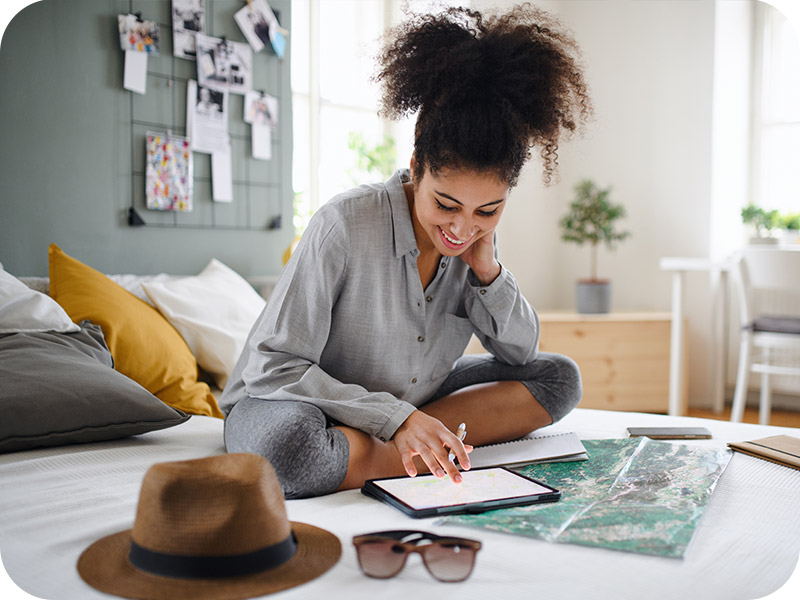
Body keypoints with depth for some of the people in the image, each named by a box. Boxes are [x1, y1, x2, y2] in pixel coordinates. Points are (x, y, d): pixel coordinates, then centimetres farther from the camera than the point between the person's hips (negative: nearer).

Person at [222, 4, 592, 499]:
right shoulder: (346, 225, -25)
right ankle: (456, 450, -20)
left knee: (560, 376, -3)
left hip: (406, 403, 6)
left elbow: (521, 354, 2)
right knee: (287, 443, -42)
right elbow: (271, 366, -25)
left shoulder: (474, 238, -7)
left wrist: (487, 270, -16)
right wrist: (396, 418, -31)